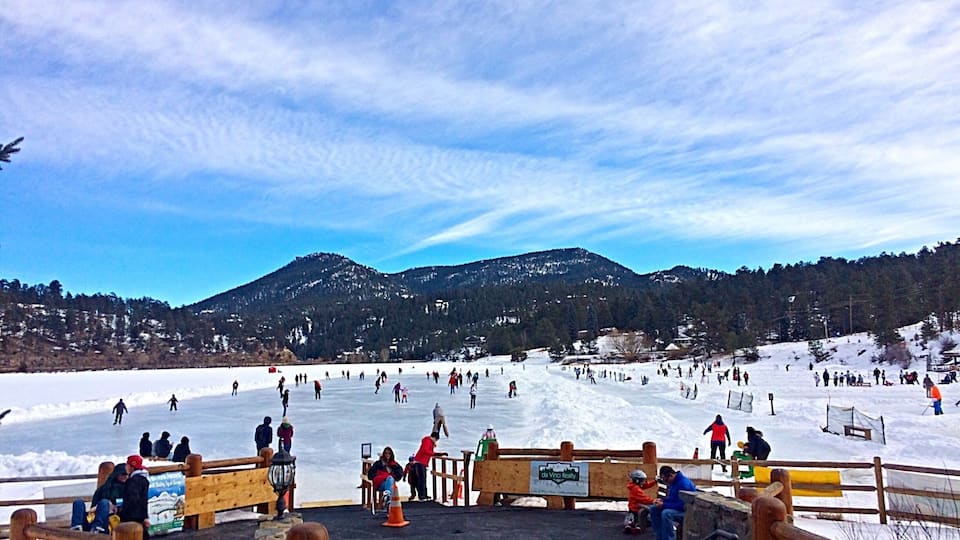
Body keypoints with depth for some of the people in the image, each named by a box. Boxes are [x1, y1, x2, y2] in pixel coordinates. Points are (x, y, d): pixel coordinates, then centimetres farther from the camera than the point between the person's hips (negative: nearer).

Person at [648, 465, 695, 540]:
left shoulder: (683, 483, -25)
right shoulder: (673, 482, 4)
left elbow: (682, 505, -27)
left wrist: (664, 505, -22)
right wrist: (662, 500, -1)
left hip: (687, 511, -10)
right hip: (675, 507, 10)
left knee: (666, 513, -34)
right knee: (653, 509, 2)